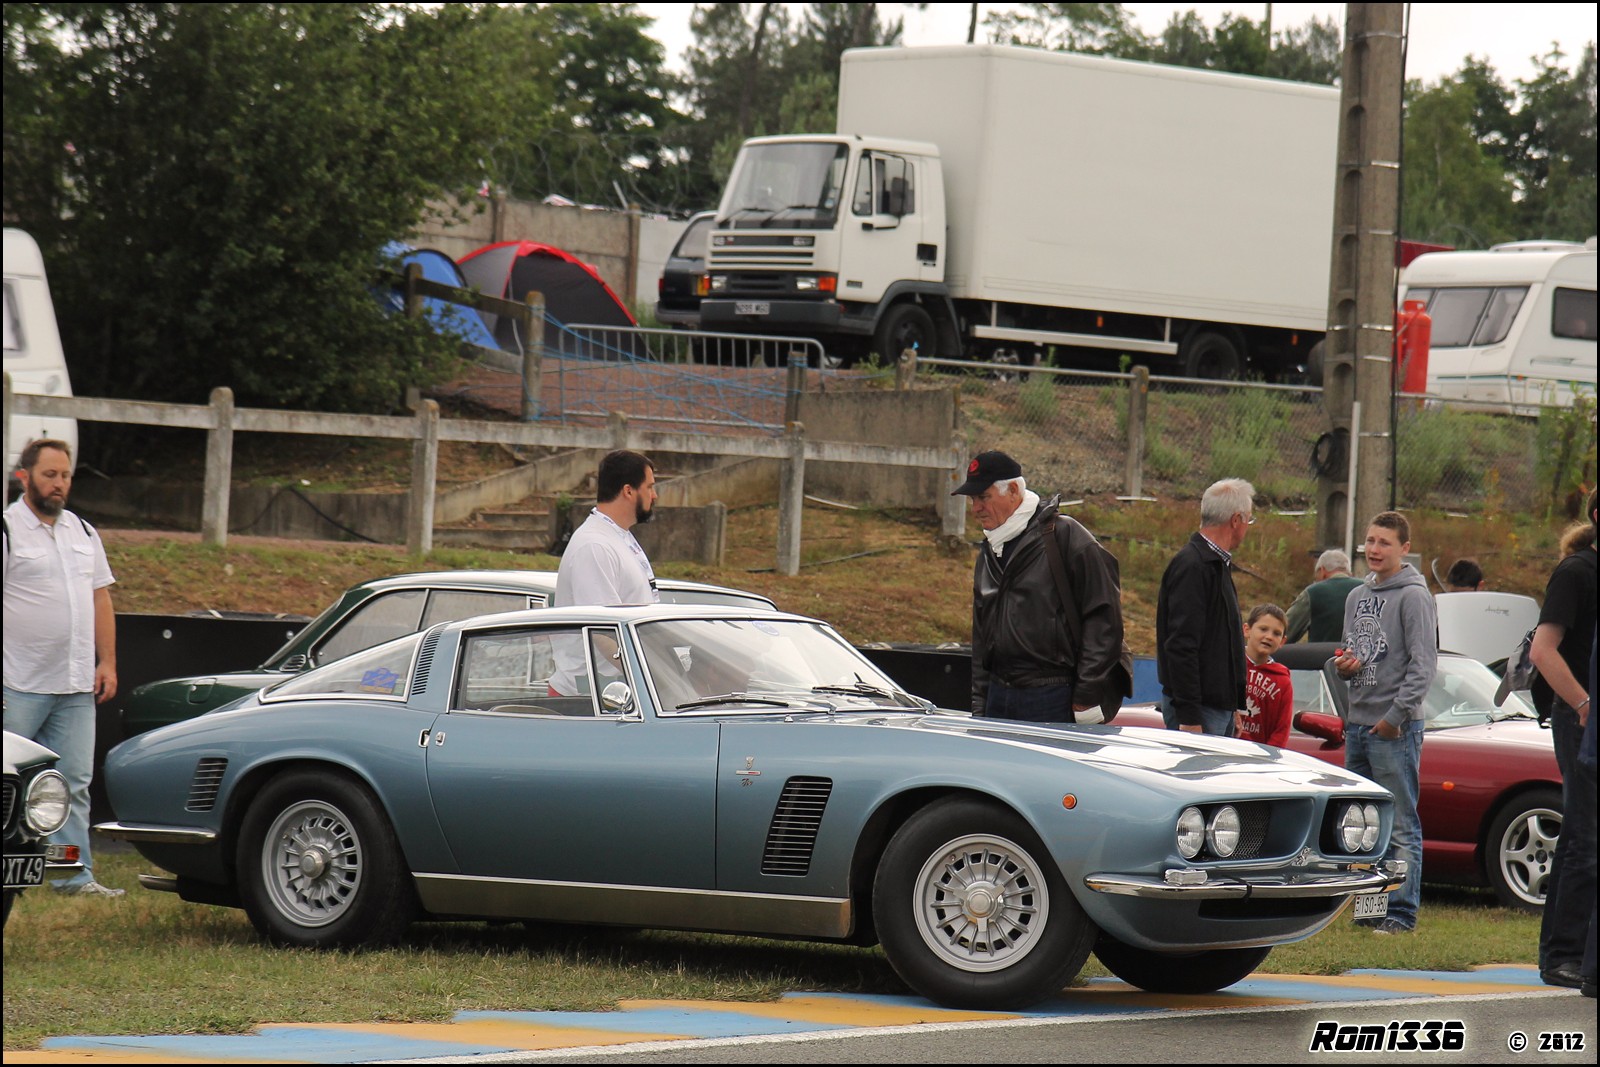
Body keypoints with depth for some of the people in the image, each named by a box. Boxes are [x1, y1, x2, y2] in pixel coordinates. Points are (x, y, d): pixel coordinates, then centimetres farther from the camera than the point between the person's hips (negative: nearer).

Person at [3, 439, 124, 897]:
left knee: (73, 782, 4)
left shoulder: (83, 533, 16)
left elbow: (100, 598, 20)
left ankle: (75, 875, 6)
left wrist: (107, 662, 12)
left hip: (75, 687, 6)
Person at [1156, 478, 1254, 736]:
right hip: (1199, 710, -10)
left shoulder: (1216, 564, 18)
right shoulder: (1192, 566, -15)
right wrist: (1189, 718, -24)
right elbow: (1181, 646, -21)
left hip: (1222, 706, 10)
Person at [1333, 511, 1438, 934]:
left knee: (1400, 825, -7)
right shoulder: (1357, 596, 16)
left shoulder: (1414, 596, -8)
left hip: (1396, 728, -8)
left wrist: (1397, 714, -17)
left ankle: (1402, 911, -6)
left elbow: (1423, 664, -13)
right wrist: (1343, 665, 2)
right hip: (1358, 724, 8)